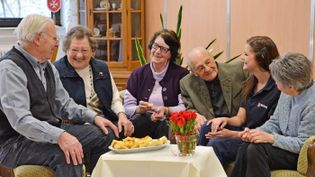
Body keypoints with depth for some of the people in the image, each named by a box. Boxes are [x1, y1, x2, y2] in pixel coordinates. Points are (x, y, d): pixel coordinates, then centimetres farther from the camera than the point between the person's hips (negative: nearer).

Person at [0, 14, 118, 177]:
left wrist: (94, 117, 1)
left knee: (105, 134, 0)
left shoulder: (47, 66, 11)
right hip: (16, 143, -9)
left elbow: (64, 104, 16)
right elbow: (20, 120, -28)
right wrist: (60, 136, -39)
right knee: (69, 155, -34)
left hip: (51, 132, 9)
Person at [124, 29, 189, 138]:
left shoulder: (181, 74, 7)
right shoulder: (138, 74, 15)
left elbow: (185, 108, -2)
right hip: (141, 123, 2)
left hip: (168, 123, -2)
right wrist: (139, 109, -12)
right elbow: (127, 107, 9)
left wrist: (166, 111, -20)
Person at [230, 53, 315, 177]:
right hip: (287, 144, 8)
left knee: (256, 149, -26)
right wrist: (254, 132, -6)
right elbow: (274, 122, 12)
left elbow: (304, 144, -23)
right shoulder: (287, 93, 2)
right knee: (245, 148, -14)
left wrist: (270, 138, -24)